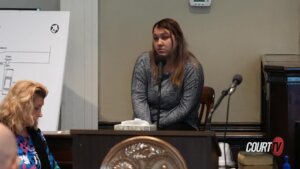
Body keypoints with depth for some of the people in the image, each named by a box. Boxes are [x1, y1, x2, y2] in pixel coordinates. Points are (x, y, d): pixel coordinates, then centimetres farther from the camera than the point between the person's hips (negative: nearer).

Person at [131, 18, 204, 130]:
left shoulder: (192, 67, -8)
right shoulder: (143, 61, 0)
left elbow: (184, 108, -11)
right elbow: (138, 97, -4)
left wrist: (156, 126, -17)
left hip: (180, 124, -2)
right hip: (148, 122, 2)